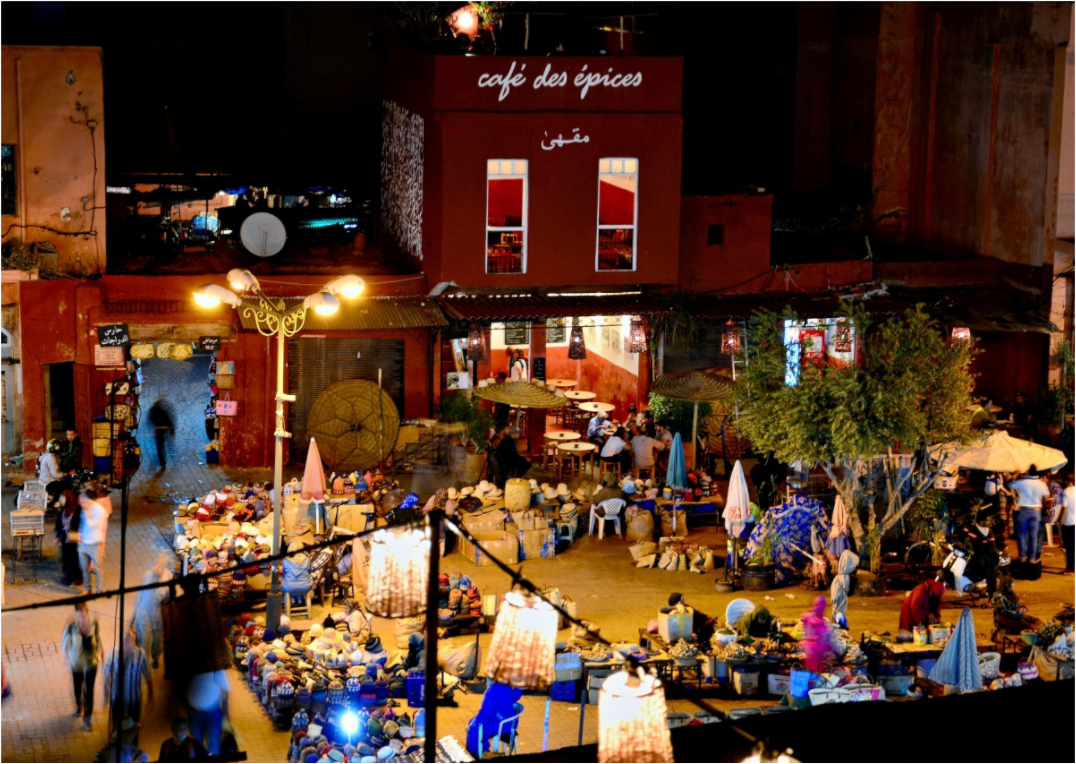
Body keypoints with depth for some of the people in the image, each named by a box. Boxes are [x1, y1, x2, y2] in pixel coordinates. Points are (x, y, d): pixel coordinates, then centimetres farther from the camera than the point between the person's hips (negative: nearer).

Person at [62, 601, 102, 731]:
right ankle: (79, 707, 51)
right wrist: (67, 659, -20)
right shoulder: (71, 626, -21)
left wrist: (99, 654, 7)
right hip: (76, 660, 1)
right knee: (78, 686, 22)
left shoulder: (94, 623, -17)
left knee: (89, 690, -2)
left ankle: (86, 719, 6)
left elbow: (98, 639, 0)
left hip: (91, 661, -1)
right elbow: (65, 643, -11)